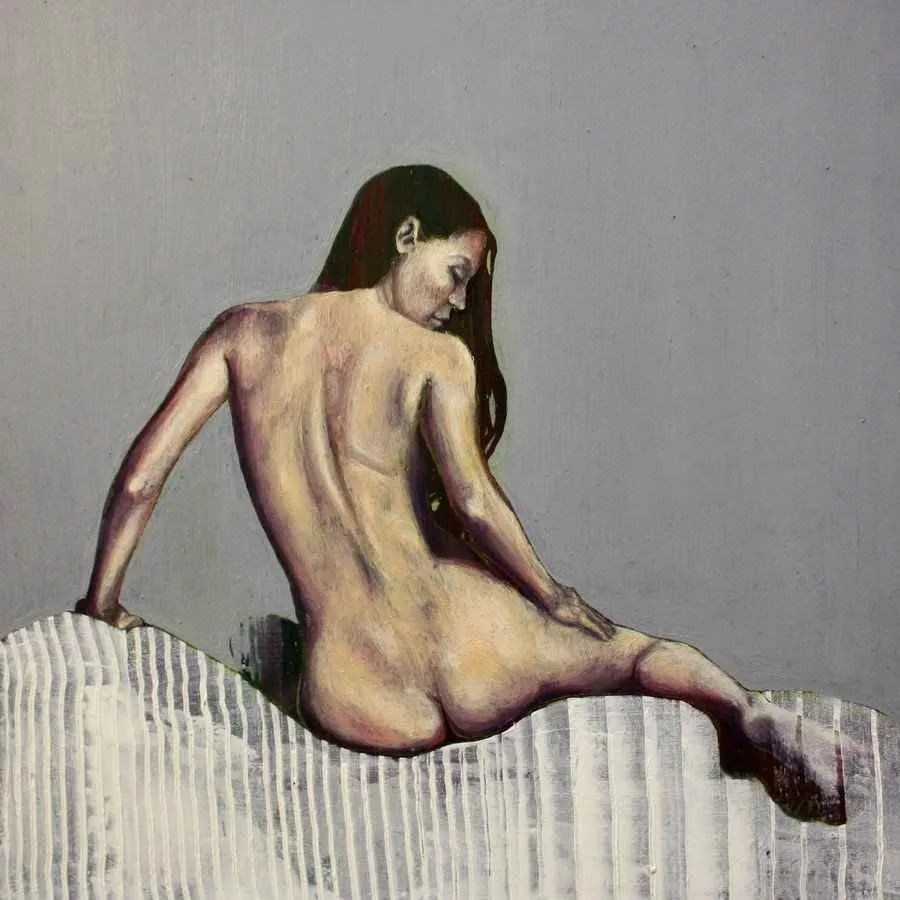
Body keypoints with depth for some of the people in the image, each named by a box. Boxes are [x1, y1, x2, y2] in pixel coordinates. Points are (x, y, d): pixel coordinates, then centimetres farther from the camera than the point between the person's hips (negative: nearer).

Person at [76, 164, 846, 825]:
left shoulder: (243, 333, 7)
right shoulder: (436, 356, -2)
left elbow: (140, 479, 3)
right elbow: (473, 503, -15)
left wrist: (101, 604, 17)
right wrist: (554, 596, 1)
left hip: (359, 706, 2)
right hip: (469, 660, -2)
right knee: (649, 654, 22)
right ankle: (751, 718, -10)